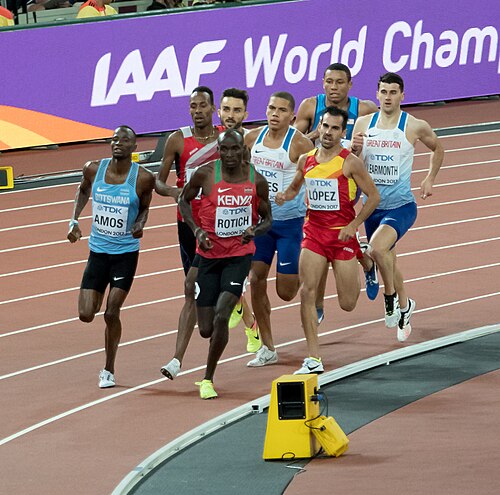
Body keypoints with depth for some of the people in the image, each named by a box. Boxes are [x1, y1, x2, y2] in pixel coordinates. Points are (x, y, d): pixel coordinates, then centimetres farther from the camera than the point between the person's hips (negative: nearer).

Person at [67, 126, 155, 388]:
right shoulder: (94, 169, -6)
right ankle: (97, 300, 36)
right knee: (85, 315, -2)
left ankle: (108, 370, 12)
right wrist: (74, 221, 6)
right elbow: (83, 191, 17)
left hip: (126, 253, -3)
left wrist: (140, 224, -13)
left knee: (111, 314, -6)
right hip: (98, 251, 3)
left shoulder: (143, 178, -11)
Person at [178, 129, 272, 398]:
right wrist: (197, 230, -8)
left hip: (239, 255, -1)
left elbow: (266, 219, 7)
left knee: (221, 316, -19)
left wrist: (255, 230, -16)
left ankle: (208, 378, -3)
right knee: (206, 329, 2)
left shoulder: (256, 181, -5)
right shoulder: (206, 174, -9)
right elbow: (184, 200, 7)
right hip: (209, 254, 1)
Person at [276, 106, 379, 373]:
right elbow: (296, 186, 23)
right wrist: (285, 195, 0)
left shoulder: (350, 163, -10)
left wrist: (354, 225, -14)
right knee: (307, 292, -12)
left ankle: (363, 260, 39)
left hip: (342, 234, -3)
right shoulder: (306, 160, 5)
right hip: (313, 232, 3)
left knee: (347, 303, 3)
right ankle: (313, 359, -8)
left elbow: (373, 196, -6)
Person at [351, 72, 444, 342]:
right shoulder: (364, 123, 2)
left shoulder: (415, 126, -6)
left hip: (401, 205, -5)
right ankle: (404, 307, 43)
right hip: (372, 206, 5)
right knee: (388, 263, 18)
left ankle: (391, 296, -6)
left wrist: (430, 179, 6)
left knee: (378, 248, -30)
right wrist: (355, 149, -15)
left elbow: (437, 148, 14)